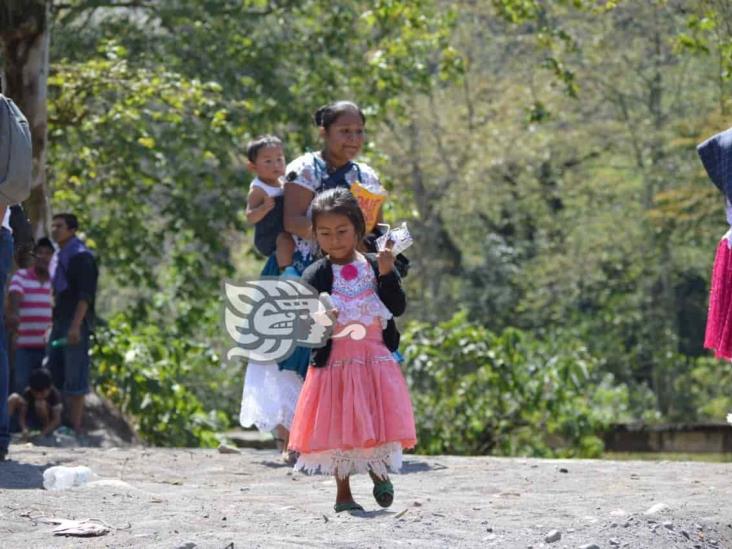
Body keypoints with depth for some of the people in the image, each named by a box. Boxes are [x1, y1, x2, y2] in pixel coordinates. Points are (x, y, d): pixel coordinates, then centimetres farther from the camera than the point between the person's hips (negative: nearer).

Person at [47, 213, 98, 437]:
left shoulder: (80, 256, -9)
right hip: (59, 322, 9)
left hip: (76, 323, -9)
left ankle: (76, 426, -5)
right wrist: (55, 324, 18)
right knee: (53, 374, 8)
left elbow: (85, 294, -16)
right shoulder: (58, 257, 17)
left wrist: (75, 325, -23)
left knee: (75, 376, -7)